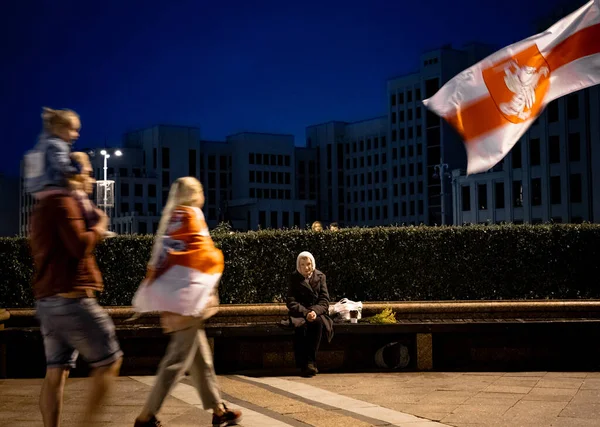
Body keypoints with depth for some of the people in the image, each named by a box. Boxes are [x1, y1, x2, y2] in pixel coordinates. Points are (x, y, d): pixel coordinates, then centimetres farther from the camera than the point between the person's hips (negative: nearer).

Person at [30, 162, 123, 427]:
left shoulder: (43, 206, 21)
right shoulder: (62, 201, -10)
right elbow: (80, 246, -19)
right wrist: (100, 227, -2)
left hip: (47, 302, 9)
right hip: (71, 300, -9)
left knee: (56, 372, 5)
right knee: (109, 362, -1)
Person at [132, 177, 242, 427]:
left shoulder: (171, 218, 17)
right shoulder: (192, 215, -7)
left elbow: (160, 259, 17)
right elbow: (205, 256, -14)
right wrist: (216, 258, 3)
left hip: (171, 294, 9)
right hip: (186, 295, -9)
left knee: (200, 356, 14)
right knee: (179, 359, -6)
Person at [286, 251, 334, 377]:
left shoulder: (320, 277, 10)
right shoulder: (294, 279, 8)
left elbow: (325, 300, 2)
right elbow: (291, 302, -2)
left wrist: (315, 311, -19)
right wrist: (305, 313, -19)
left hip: (317, 313, 1)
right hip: (299, 314, -1)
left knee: (318, 323, -35)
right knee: (301, 325, -35)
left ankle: (310, 361, -33)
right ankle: (303, 365, -35)